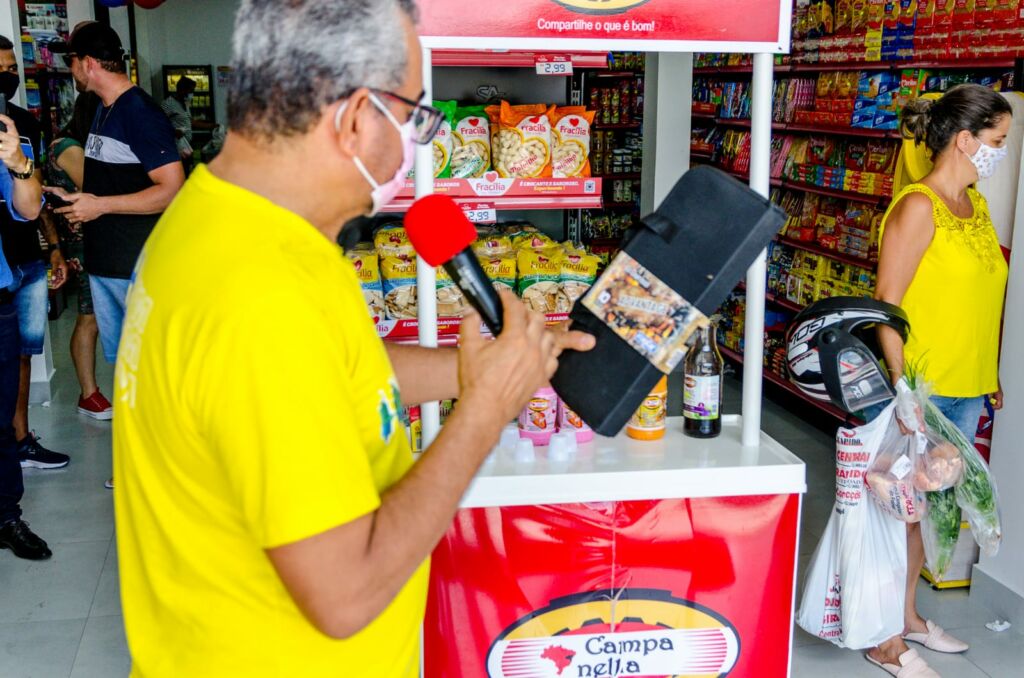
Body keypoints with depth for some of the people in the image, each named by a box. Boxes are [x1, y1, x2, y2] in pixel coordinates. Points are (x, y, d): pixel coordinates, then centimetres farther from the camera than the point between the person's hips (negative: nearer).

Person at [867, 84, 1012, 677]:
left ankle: (907, 613, 35)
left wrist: (990, 374, 17)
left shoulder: (976, 204, 11)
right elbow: (886, 306, -18)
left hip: (968, 389, 8)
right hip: (923, 387, -8)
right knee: (906, 506, 3)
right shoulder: (919, 208, -15)